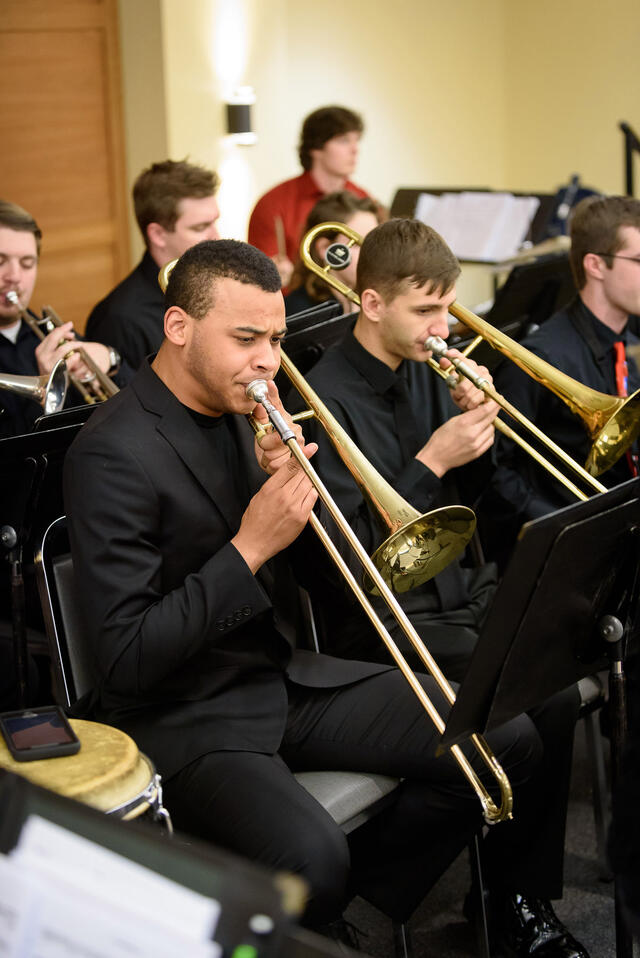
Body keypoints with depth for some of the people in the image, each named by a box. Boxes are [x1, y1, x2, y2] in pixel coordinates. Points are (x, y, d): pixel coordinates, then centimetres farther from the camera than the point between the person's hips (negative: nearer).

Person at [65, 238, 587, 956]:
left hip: (287, 676, 8)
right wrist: (249, 547, -24)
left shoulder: (241, 409, 6)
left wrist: (288, 483, -8)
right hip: (183, 715, -8)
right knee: (309, 856, -35)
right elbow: (126, 662, -22)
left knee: (508, 742, -1)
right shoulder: (115, 453, -18)